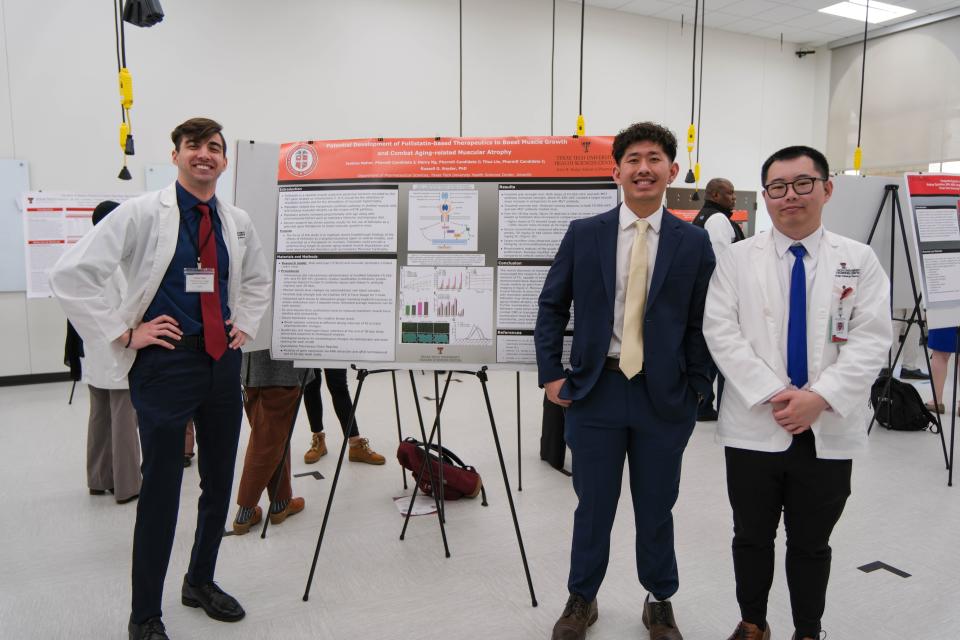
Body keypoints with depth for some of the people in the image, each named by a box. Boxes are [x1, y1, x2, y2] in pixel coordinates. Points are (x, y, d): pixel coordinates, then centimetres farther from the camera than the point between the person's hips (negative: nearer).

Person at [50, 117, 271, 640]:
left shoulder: (237, 222, 9)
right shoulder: (142, 213, -7)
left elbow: (258, 280, 27)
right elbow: (71, 274, -11)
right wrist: (125, 333, -12)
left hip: (223, 361, 6)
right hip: (166, 361, -5)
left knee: (220, 482, 14)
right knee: (161, 490, 1)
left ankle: (201, 582, 37)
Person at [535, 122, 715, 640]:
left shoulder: (694, 242, 0)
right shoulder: (583, 234, 1)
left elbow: (702, 323, 3)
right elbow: (551, 307, 4)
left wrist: (695, 389, 0)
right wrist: (551, 374, -1)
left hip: (664, 397, 0)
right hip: (595, 390, 0)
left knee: (656, 508, 15)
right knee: (593, 506, 12)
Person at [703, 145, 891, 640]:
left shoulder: (860, 260, 2)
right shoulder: (737, 259, 1)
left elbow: (870, 340, -5)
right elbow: (721, 333, -8)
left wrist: (820, 398, -17)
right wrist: (773, 394, -17)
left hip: (830, 430, 0)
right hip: (754, 427, 0)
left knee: (812, 543, 15)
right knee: (752, 536, 14)